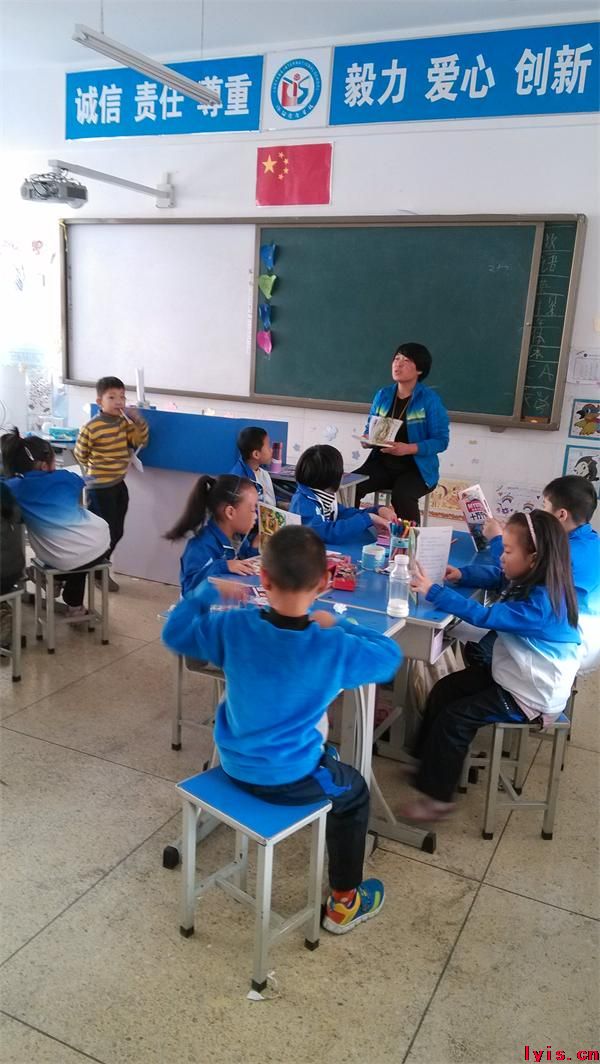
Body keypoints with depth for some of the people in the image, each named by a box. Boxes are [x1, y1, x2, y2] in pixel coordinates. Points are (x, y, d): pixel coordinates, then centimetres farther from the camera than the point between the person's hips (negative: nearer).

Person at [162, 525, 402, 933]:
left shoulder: (233, 627, -17)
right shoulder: (334, 647, -24)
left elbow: (174, 633, 1)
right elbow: (391, 657, -5)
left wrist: (207, 590, 9)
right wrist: (338, 625, 2)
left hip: (234, 765, 4)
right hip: (291, 779, -4)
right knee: (354, 791, 25)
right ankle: (344, 904, 35)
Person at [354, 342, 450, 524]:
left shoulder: (430, 399, -9)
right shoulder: (383, 394, 6)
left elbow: (441, 440, -12)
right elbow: (370, 428, 17)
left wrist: (408, 448, -25)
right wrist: (367, 438, -8)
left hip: (416, 467, -4)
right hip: (382, 463, 5)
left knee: (401, 496, -35)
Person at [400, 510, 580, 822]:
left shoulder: (541, 603, -32)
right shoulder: (530, 581, -4)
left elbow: (484, 615, -37)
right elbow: (495, 575, 15)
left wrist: (434, 592, -34)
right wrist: (461, 574, -3)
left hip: (532, 697, -10)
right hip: (512, 674, 10)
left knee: (456, 716, -13)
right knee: (444, 690, 10)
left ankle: (437, 797, -1)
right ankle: (425, 759, 26)